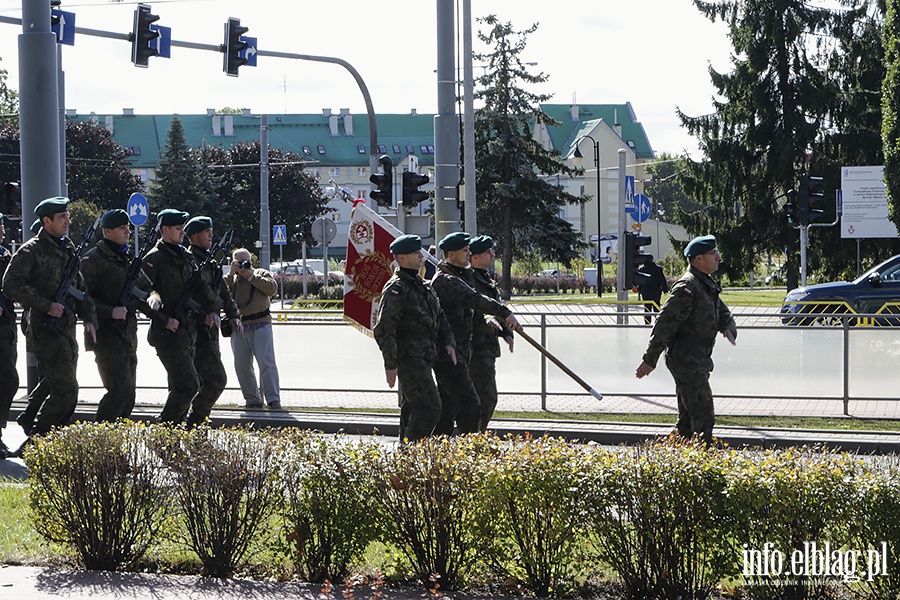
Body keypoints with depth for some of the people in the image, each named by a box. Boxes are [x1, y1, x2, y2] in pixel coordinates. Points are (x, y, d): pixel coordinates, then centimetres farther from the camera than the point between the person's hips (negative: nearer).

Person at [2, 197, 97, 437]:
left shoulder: (68, 249, 16)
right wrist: (46, 306, -19)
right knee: (66, 390, -13)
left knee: (66, 391, 11)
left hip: (67, 327, 8)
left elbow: (80, 288, 23)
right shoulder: (31, 250, -9)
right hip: (46, 329, -8)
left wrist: (89, 318, 9)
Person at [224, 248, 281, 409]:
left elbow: (273, 288, -7)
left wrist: (251, 276, -7)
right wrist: (231, 274, -5)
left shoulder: (261, 274, 11)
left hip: (260, 325, -4)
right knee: (242, 366, 4)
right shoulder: (231, 279, 17)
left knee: (266, 362, -12)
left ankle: (273, 399, -15)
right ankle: (252, 399, 12)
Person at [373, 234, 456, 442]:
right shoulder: (396, 289, -14)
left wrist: (448, 342, 7)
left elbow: (440, 317, 23)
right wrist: (390, 364, -21)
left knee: (413, 408, 14)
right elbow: (383, 329, -19)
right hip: (408, 359, -9)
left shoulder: (423, 285, 16)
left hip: (423, 358, 10)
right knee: (429, 407, -14)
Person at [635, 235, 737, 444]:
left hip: (698, 362, 10)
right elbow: (665, 323, -20)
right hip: (686, 361, -10)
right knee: (704, 416, -13)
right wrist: (650, 360, -22)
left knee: (688, 417, 15)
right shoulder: (687, 287, -17)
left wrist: (728, 328, -1)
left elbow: (723, 312, 25)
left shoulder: (707, 284, 15)